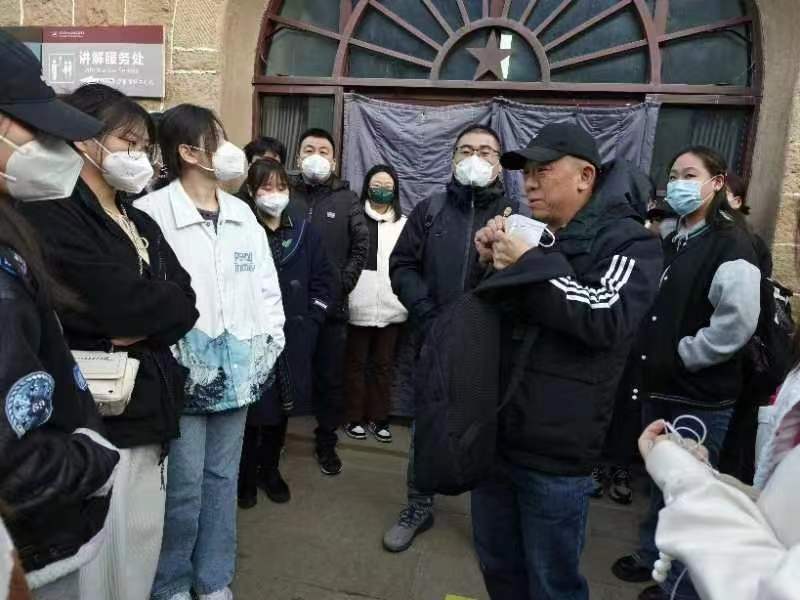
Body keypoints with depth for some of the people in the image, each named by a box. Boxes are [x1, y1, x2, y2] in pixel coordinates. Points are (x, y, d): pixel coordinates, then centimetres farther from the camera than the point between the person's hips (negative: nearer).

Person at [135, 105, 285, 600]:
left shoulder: (242, 214, 9)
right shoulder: (152, 212, -10)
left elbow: (267, 284, 13)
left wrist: (271, 343, 6)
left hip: (237, 369, 5)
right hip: (184, 373, -5)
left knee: (223, 476, 16)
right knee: (183, 485, 4)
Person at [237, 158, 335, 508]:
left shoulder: (303, 232, 5)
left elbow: (323, 279, 9)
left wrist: (311, 320, 2)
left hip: (292, 341, 4)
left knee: (281, 410, 14)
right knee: (250, 410, 4)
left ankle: (269, 470, 34)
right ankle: (245, 476, 26)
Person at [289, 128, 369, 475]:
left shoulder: (347, 200, 7)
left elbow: (361, 247, 3)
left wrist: (343, 284, -7)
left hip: (331, 304, 0)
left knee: (330, 377, 8)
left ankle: (326, 442, 25)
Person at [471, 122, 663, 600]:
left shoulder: (628, 241, -7)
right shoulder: (529, 236, 11)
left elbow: (607, 319, -23)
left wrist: (528, 266, -20)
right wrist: (490, 264, -4)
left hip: (556, 452, -6)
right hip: (495, 435, 6)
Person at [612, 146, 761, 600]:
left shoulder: (730, 242, -13)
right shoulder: (674, 241, 12)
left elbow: (736, 324, -24)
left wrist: (679, 358, -16)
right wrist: (651, 358, 10)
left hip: (701, 396, -7)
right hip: (663, 387, 7)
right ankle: (654, 555, 40)